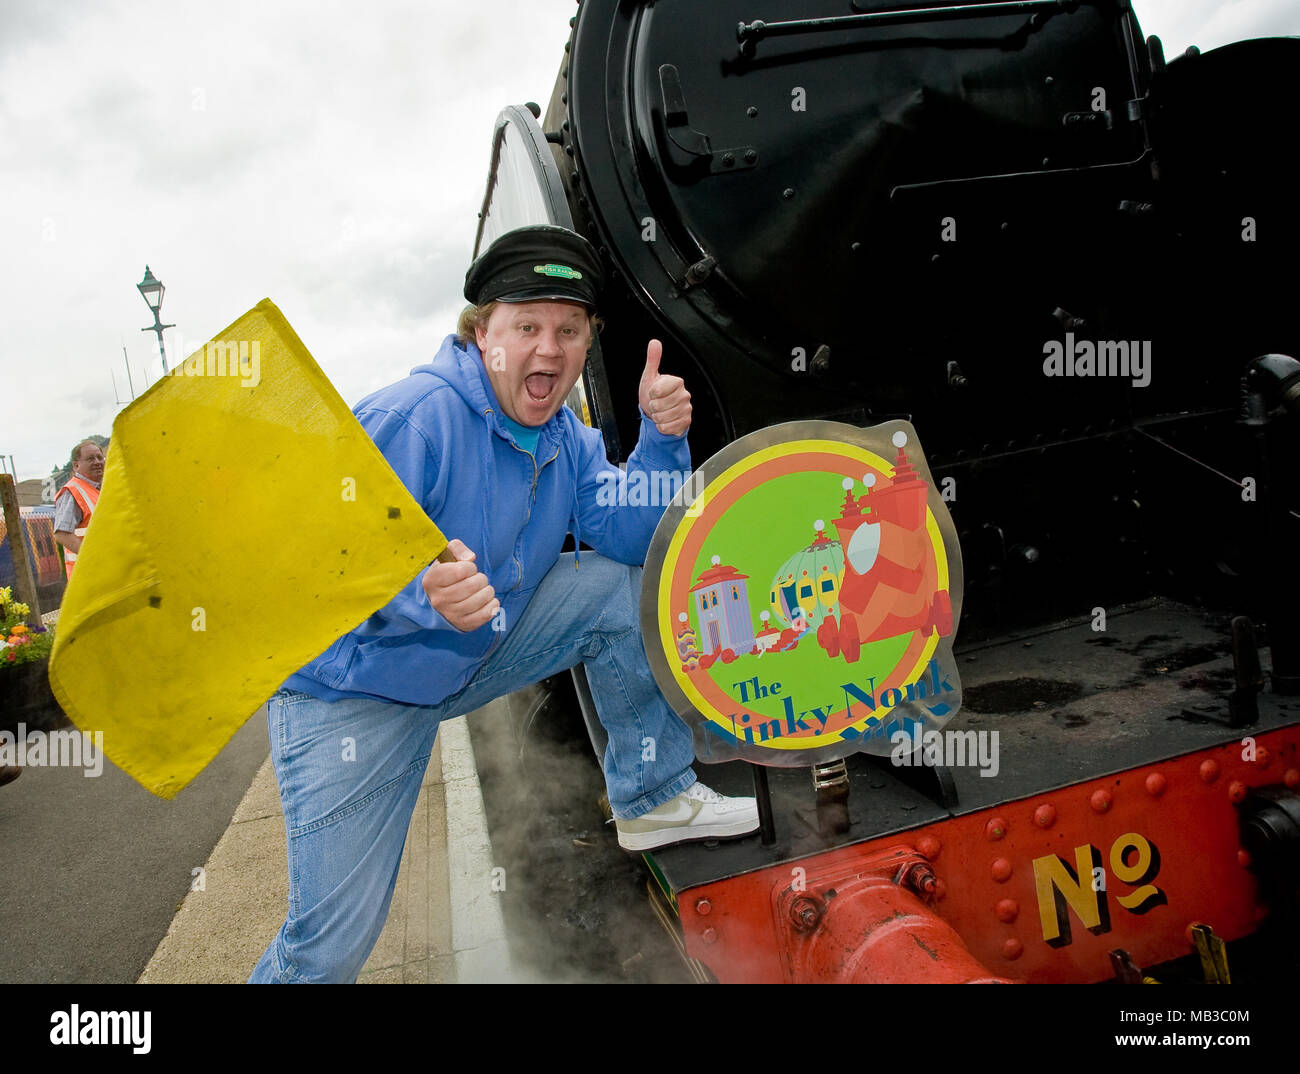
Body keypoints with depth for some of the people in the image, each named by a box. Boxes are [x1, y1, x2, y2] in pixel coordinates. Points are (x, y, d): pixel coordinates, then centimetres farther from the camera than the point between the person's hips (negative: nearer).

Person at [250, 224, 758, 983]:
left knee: (624, 587, -8)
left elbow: (629, 538, -7)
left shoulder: (564, 436, 0)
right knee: (334, 942, -7)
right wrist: (425, 597, -48)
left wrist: (661, 439, -21)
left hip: (476, 654, 6)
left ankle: (654, 797, 5)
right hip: (355, 690, -6)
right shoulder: (412, 419, -24)